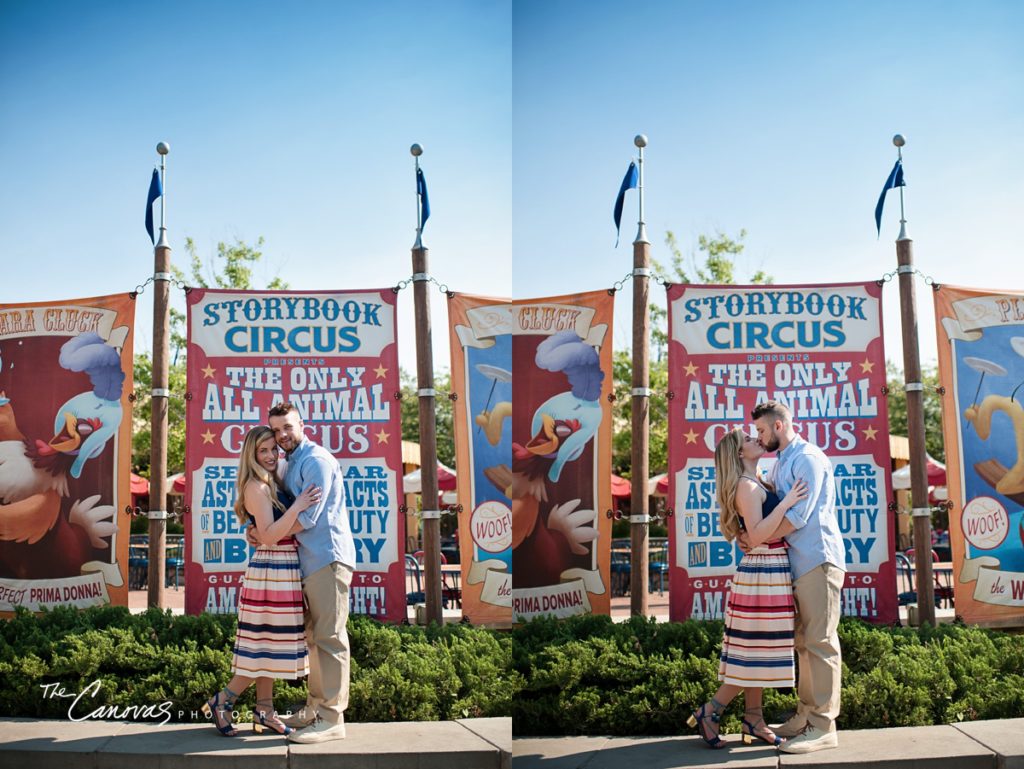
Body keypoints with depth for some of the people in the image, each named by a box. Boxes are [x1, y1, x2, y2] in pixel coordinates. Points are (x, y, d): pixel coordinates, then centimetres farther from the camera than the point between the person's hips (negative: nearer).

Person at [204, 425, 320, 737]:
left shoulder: (271, 485, 14)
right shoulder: (256, 486, -14)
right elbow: (268, 536, -21)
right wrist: (297, 507, -26)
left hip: (281, 571, 9)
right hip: (272, 570, -9)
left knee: (271, 644, 12)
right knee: (268, 644, -4)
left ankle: (264, 711, 20)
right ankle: (222, 702, 7)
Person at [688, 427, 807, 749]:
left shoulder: (757, 484, 15)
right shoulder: (747, 486, -14)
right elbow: (756, 536, -22)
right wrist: (785, 503, -24)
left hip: (768, 573, 10)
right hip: (763, 573, -10)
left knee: (760, 651, 11)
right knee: (757, 651, -6)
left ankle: (753, 721, 17)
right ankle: (709, 712, 1)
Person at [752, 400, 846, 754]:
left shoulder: (807, 458, -11)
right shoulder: (780, 463, 18)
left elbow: (798, 516, -17)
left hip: (818, 561, -9)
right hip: (798, 563, 10)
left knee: (820, 642, -7)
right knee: (803, 642, 12)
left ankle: (823, 726, -4)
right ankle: (806, 716, 19)